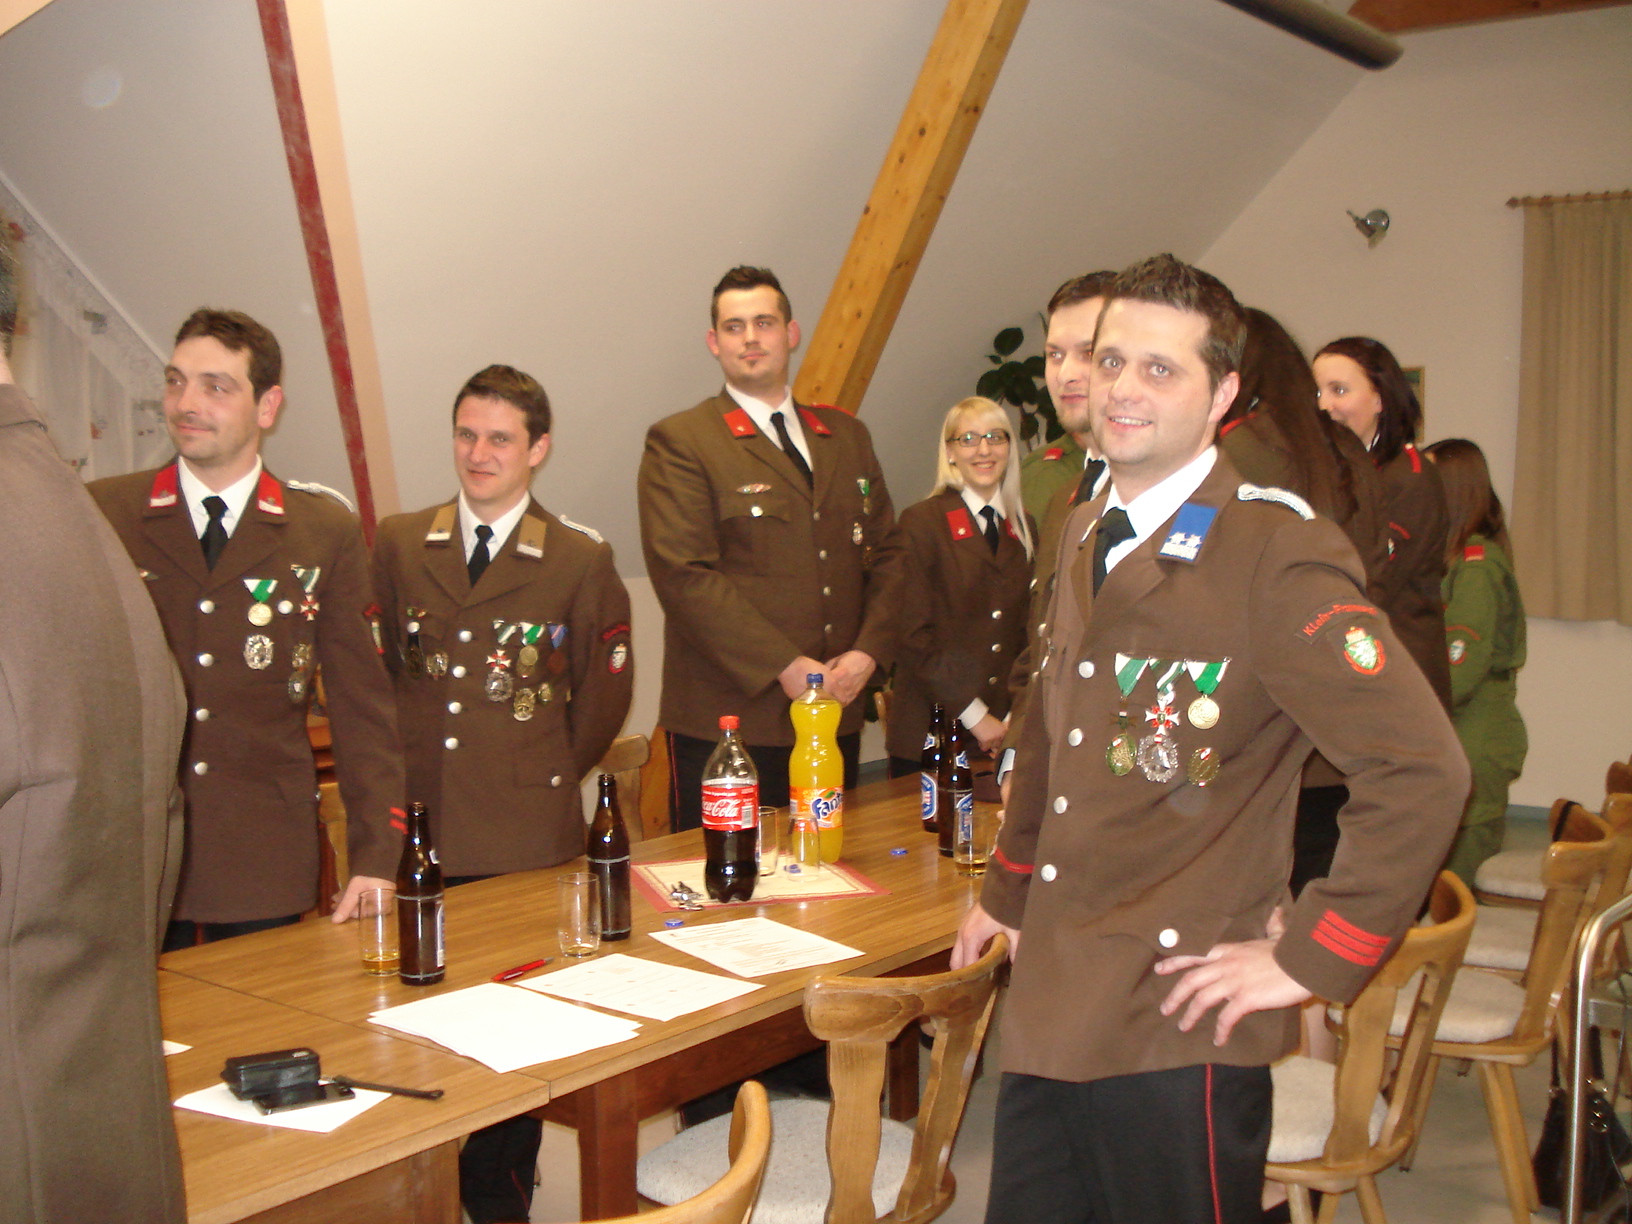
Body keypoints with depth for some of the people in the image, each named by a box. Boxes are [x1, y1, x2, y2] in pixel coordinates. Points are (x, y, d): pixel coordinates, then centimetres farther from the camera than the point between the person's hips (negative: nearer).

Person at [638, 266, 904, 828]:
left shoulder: (846, 435, 15)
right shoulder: (679, 443, -4)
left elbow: (886, 551, 13)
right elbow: (685, 576, -14)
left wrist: (868, 650, -4)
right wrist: (785, 667, -18)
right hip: (729, 720, -5)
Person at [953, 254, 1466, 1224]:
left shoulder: (1278, 553, -16)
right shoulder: (1086, 537, 11)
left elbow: (1423, 772, -21)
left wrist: (1312, 961, -17)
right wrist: (1007, 895, 24)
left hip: (1174, 1032, -7)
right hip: (1052, 1012, 7)